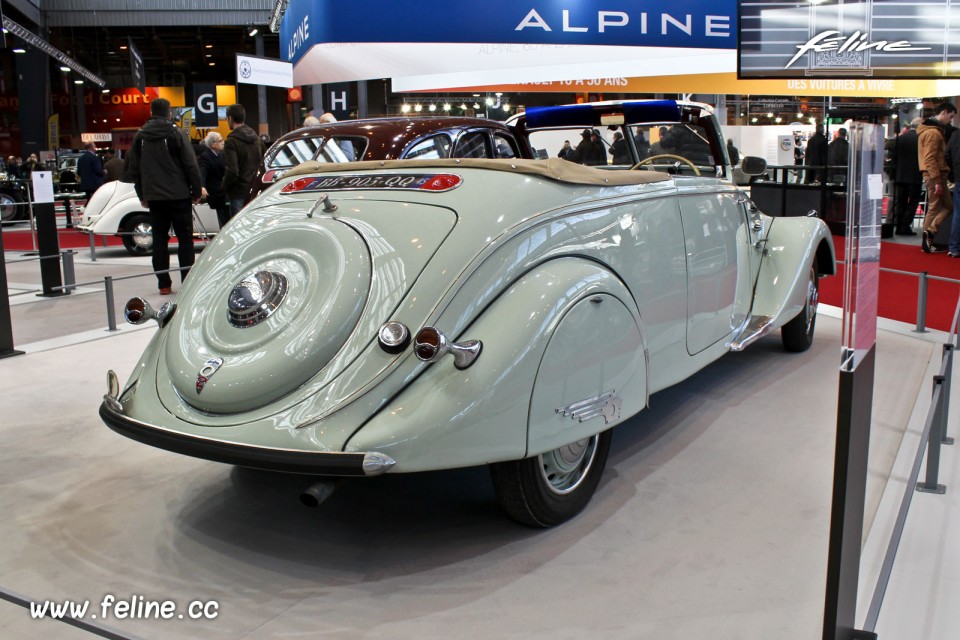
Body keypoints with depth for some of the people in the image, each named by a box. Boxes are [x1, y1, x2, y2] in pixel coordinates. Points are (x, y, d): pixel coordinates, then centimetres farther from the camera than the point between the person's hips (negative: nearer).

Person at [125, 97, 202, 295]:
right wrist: (196, 191, 0)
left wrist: (142, 195, 20)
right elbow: (191, 165, -9)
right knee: (185, 238, 2)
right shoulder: (176, 134, -7)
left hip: (154, 197, 4)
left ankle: (163, 284, 9)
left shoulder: (140, 137, 7)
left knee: (159, 239, 9)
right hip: (178, 195, -4)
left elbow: (133, 169, 13)